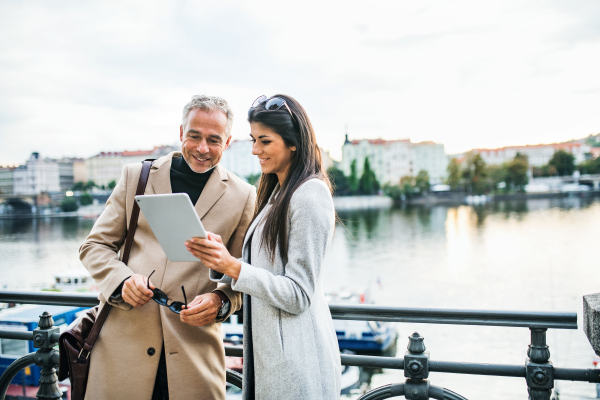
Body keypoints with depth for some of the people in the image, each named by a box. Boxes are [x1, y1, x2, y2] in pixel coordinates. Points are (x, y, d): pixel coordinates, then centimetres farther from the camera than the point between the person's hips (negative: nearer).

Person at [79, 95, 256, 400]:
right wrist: (122, 280, -10)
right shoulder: (136, 176, 7)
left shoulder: (242, 196, 3)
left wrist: (221, 301, -14)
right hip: (123, 339, 1)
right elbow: (95, 246, 9)